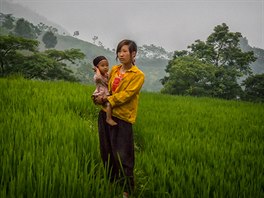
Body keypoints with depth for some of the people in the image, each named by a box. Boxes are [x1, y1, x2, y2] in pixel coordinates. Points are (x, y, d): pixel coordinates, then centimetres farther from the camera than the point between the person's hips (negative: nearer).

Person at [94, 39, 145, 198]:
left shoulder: (138, 75, -6)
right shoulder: (114, 70, 11)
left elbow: (126, 94, -14)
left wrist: (107, 99, -14)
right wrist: (100, 98, -3)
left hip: (122, 118, -6)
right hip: (106, 114, 6)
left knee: (122, 156, -3)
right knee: (106, 152, 14)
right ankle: (111, 183, 32)